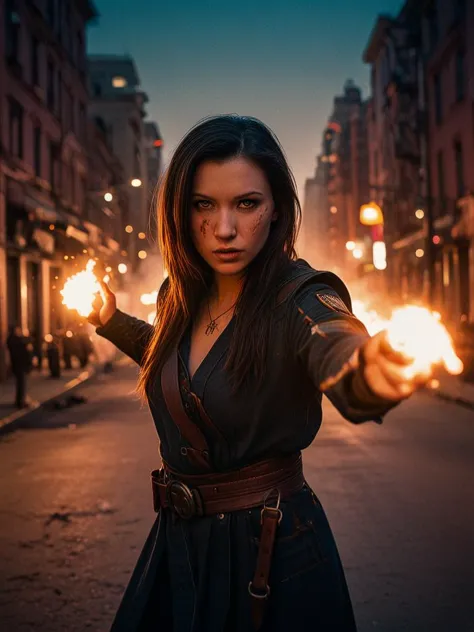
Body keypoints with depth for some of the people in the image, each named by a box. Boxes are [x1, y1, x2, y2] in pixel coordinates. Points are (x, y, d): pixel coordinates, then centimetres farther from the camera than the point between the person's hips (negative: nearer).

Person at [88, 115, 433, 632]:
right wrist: (110, 320, 11)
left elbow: (340, 358, -44)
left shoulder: (300, 300, -20)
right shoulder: (179, 296, -2)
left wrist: (370, 375, -65)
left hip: (271, 552, -6)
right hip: (177, 540, 6)